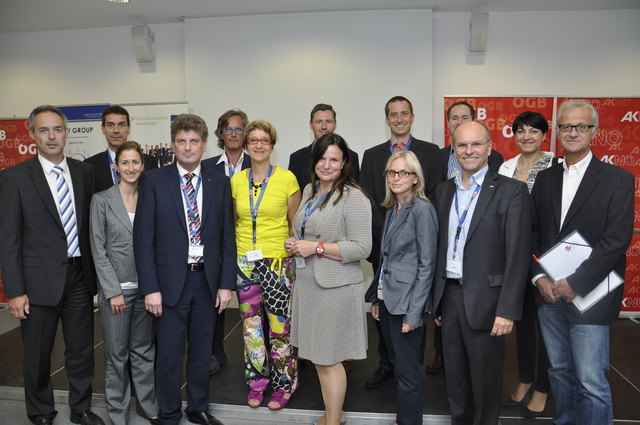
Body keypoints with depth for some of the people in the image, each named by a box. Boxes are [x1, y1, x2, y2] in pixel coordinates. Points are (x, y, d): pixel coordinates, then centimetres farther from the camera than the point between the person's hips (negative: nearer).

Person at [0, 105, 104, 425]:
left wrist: (95, 272, 7)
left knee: (82, 350, 15)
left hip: (80, 276, 3)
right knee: (38, 356, 13)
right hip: (40, 279, -3)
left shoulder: (85, 172, 4)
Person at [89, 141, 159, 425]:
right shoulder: (102, 200, -4)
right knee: (117, 354, 8)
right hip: (115, 287, -3)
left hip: (145, 287, 3)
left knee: (144, 350, 13)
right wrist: (113, 291, -10)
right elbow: (98, 249, -6)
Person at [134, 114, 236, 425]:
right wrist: (150, 288, -10)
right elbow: (143, 238, -6)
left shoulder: (219, 183, 4)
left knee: (201, 350, 15)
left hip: (207, 280, 3)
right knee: (169, 353, 8)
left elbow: (227, 237, 5)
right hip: (171, 280, -2)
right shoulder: (153, 182, -3)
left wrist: (226, 283, 0)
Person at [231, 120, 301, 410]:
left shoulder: (286, 178, -5)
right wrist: (234, 253, 10)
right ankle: (257, 382, 30)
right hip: (244, 262, 4)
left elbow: (295, 223, 1)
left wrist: (296, 253, -3)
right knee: (251, 326, 12)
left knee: (280, 326, 2)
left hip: (277, 262, -3)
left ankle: (284, 384, 23)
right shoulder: (236, 181, 6)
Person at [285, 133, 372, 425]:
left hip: (335, 286, -7)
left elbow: (361, 248, -17)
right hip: (306, 282, 8)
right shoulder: (310, 190, 12)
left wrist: (316, 248, -19)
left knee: (329, 359, 3)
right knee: (317, 356, 16)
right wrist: (294, 245, 3)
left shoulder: (353, 197, -13)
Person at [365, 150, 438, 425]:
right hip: (387, 298, 7)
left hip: (406, 302, -7)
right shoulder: (391, 209, 11)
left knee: (407, 371, 2)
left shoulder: (422, 209, -12)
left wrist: (414, 312, -16)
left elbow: (427, 265, -14)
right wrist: (376, 298, 11)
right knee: (397, 364, 18)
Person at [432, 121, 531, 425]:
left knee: (485, 377, 11)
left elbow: (517, 255, -12)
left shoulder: (511, 191, -8)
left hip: (485, 298, -5)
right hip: (448, 296, 5)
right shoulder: (444, 190, 8)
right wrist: (436, 298, 10)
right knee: (455, 375, 18)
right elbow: (440, 246, 11)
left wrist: (508, 310, -15)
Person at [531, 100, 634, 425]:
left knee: (591, 382, -1)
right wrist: (539, 277, -4)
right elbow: (532, 233, 8)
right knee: (559, 371, 16)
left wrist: (575, 283, -15)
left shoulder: (618, 179, -4)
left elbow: (617, 240, -12)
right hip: (549, 293, 4)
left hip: (588, 297, -4)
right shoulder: (545, 179, 10)